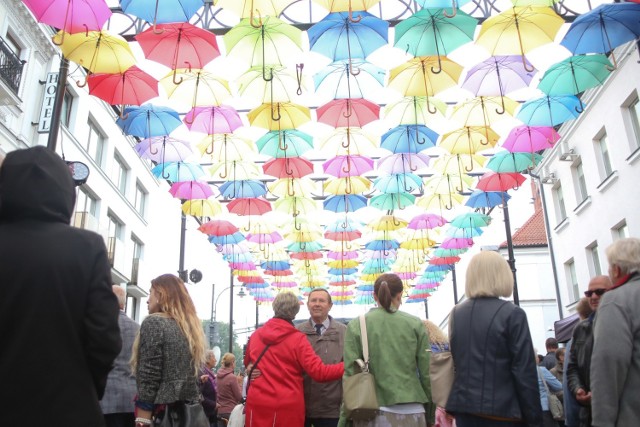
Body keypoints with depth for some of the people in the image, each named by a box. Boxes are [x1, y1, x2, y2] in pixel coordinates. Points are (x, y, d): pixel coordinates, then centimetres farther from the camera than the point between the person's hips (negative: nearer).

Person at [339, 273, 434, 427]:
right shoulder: (415, 324, 2)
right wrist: (430, 414, 13)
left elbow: (350, 374, -4)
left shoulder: (356, 326, -1)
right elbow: (426, 372, 2)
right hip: (412, 412, 1)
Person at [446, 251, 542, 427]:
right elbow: (525, 371, -11)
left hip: (464, 406, 5)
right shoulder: (512, 314, -9)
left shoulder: (456, 313, 6)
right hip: (501, 409, -5)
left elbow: (455, 361, 10)